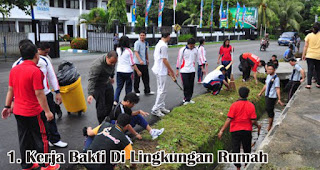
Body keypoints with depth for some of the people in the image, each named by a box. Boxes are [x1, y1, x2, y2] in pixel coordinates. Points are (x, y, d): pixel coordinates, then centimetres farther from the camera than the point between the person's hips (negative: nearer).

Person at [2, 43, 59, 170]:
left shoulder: (14, 70, 3)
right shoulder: (35, 71, -20)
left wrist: (7, 106, 18)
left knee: (24, 139, 17)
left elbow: (10, 90, 9)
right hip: (33, 112, -7)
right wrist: (47, 111, -17)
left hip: (18, 112, 7)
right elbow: (39, 94, -21)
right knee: (41, 139, 8)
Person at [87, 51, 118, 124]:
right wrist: (90, 94, -46)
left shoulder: (112, 60, -11)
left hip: (107, 83, 8)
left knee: (110, 102, 16)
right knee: (101, 105, -6)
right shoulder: (97, 65, -35)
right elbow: (91, 80, -39)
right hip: (98, 86, -7)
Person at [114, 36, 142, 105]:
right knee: (128, 87, 10)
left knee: (119, 86, 10)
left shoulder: (118, 49, 0)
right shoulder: (129, 51, -12)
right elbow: (132, 63, -11)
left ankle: (115, 100, -3)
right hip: (128, 71, -4)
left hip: (119, 71, 4)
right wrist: (138, 71, -5)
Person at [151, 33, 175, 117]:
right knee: (162, 90, -5)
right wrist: (171, 71, -9)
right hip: (161, 71, -11)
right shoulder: (163, 46, -18)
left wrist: (168, 70, 22)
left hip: (159, 70, 11)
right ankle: (155, 109, -1)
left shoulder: (159, 44, 14)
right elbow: (164, 60, -19)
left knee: (160, 89, 17)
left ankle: (161, 107, 27)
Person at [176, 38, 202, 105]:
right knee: (186, 85, -8)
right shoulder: (182, 50, -7)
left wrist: (202, 67, 14)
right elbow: (179, 60, -3)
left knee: (191, 85, 7)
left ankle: (188, 99, 18)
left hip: (192, 70, 4)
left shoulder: (195, 50, 6)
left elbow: (198, 59, 15)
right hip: (184, 71, -4)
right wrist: (177, 70, -3)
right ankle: (186, 99, 1)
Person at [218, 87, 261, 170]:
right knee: (247, 149, 19)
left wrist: (222, 130, -13)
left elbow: (229, 119, -17)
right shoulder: (251, 105, -8)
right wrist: (258, 126, 12)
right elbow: (253, 121, -10)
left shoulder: (234, 105, -13)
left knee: (236, 149, 9)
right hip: (247, 131, 2)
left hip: (235, 130, -2)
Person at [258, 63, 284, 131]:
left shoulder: (276, 78, -15)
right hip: (267, 95, 8)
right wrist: (261, 92, 29)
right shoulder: (268, 76, 10)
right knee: (268, 109, 13)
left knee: (269, 110, -5)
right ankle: (270, 124, 26)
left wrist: (279, 99, -19)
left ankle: (270, 126, 8)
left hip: (272, 97, -8)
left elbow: (277, 89, -17)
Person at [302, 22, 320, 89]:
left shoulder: (309, 35, -3)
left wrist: (303, 55, 3)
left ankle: (309, 84, -10)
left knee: (310, 69, -2)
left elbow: (305, 46, -2)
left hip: (310, 55, -1)